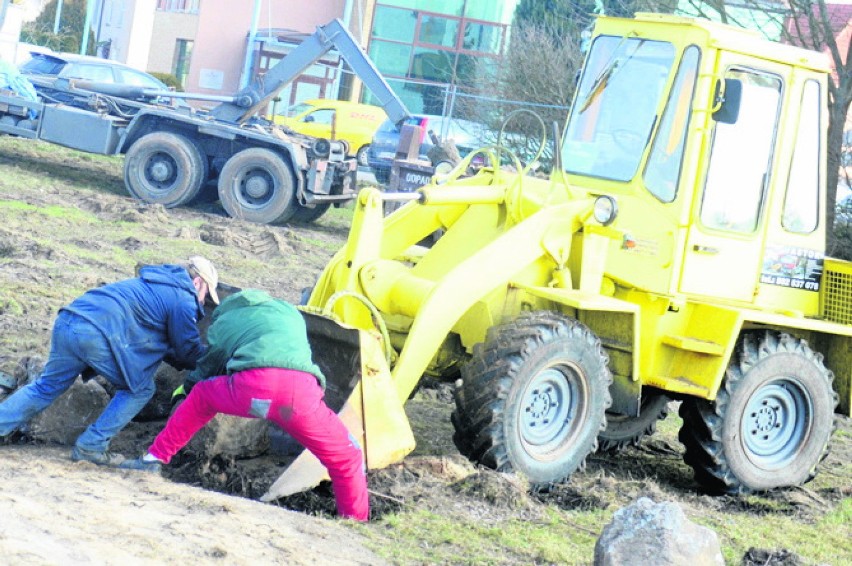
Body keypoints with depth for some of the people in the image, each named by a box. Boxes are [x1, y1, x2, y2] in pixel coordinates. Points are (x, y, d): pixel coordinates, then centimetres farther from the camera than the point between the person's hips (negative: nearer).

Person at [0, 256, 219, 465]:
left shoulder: (155, 286, 33)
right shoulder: (184, 300, 5)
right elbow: (189, 349, 11)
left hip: (67, 321, 8)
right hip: (99, 334, -8)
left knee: (47, 386, 20)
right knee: (140, 389, 9)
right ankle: (91, 446, 7)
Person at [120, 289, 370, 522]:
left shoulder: (222, 323, 32)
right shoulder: (289, 311, 38)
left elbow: (200, 377, 40)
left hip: (253, 386, 0)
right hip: (301, 389, 0)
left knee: (200, 396, 31)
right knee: (346, 459, 18)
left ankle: (155, 458, 34)